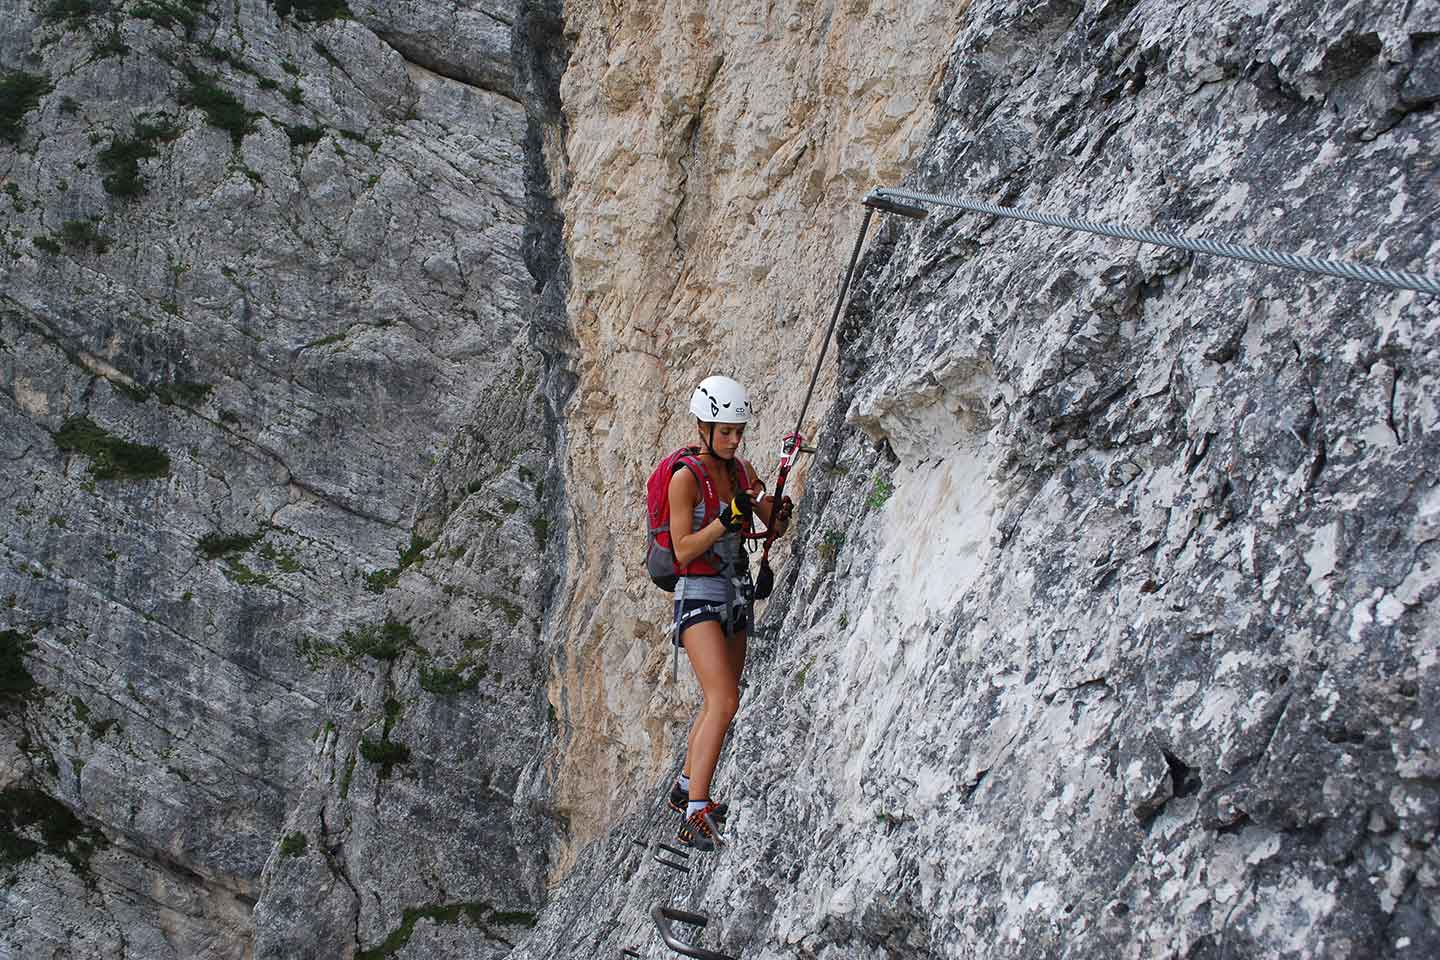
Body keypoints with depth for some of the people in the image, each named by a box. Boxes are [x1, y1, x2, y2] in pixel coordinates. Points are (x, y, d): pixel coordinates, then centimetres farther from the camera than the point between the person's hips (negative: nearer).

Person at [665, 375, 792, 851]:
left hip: (736, 593, 8)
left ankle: (686, 788, 33)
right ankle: (695, 816, -23)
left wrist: (779, 512, -14)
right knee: (724, 700, -22)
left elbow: (775, 527, 9)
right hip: (699, 594, -8)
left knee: (718, 702, 16)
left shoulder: (740, 469, 7)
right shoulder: (686, 477, -14)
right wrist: (726, 519, -28)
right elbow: (683, 550, -17)